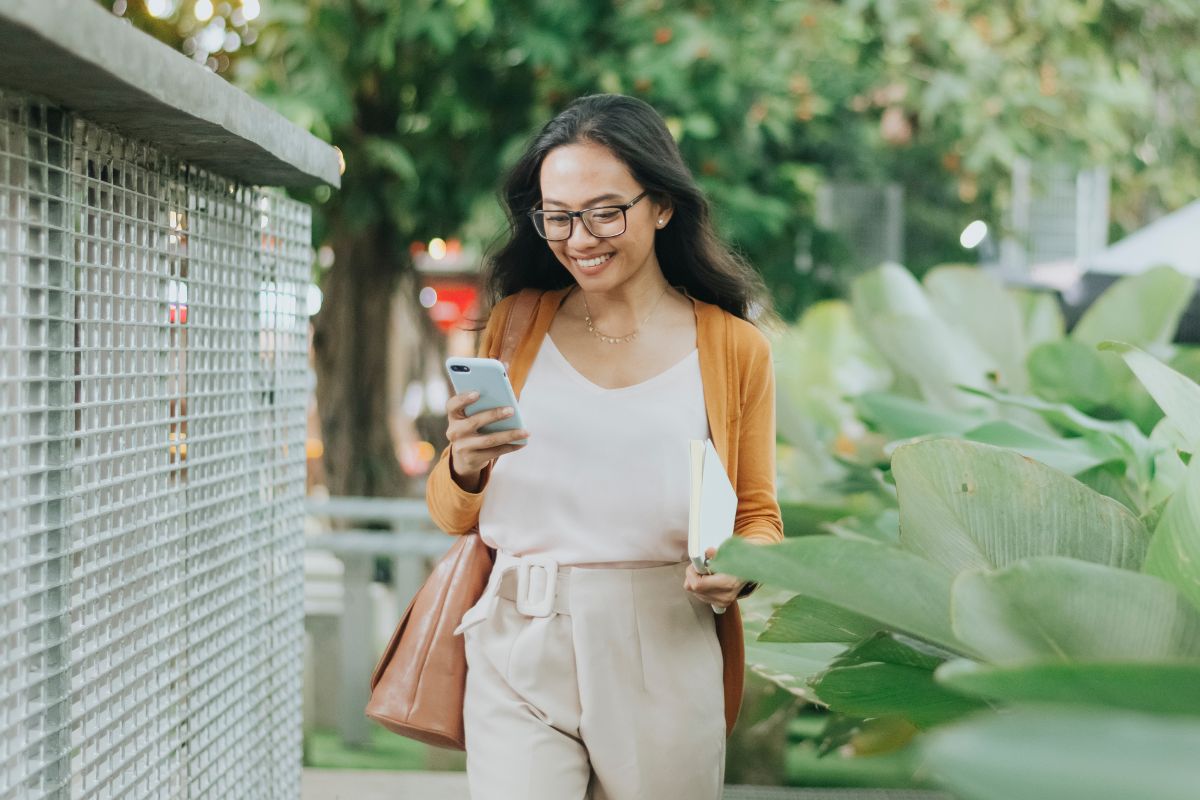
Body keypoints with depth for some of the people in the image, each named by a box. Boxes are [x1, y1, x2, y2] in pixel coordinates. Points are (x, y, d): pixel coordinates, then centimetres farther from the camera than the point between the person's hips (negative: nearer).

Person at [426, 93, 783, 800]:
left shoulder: (734, 347, 5)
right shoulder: (514, 327, 8)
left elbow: (759, 517, 11)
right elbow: (452, 517, 10)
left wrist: (738, 570, -12)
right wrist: (465, 467, -12)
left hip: (666, 663, 0)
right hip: (521, 659, 0)